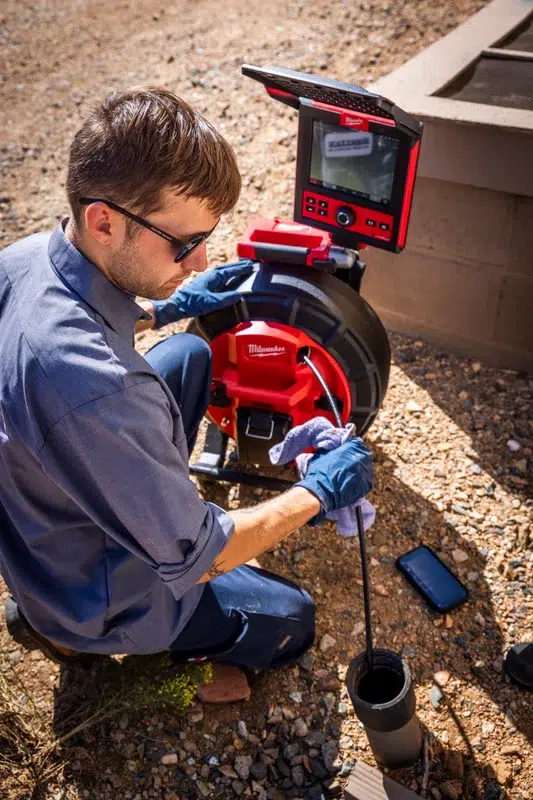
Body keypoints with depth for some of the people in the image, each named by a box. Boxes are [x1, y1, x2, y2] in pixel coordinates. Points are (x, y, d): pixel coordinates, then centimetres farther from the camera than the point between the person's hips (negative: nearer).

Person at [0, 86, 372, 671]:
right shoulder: (94, 389, -44)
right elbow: (193, 558, -30)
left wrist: (168, 307, 8)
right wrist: (319, 491, -17)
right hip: (94, 593, -7)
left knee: (191, 353, 15)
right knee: (291, 622, 14)